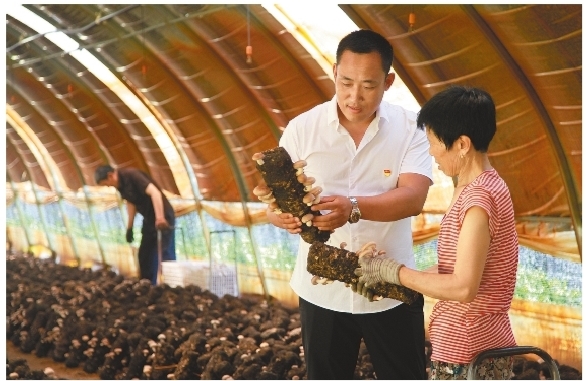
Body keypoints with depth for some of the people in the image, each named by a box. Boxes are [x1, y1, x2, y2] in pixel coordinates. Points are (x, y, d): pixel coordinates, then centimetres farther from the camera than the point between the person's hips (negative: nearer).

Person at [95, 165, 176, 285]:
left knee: (166, 254, -12)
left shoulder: (132, 175, -22)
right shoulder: (119, 183, 4)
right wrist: (129, 227, 16)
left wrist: (160, 218, -37)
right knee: (145, 254, 12)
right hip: (149, 218, 9)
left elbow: (155, 193, -30)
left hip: (162, 217, -9)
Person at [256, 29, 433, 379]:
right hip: (322, 291, 1)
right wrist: (284, 214, -32)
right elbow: (273, 202, -6)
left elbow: (413, 198, -20)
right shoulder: (302, 129, -5)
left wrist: (353, 208, -39)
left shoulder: (410, 128, -7)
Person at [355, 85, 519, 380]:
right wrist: (384, 278, 5)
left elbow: (463, 287, -26)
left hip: (468, 354, -9)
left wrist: (393, 272, -16)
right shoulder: (473, 189, 9)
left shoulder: (478, 197, -22)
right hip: (476, 347, 9)